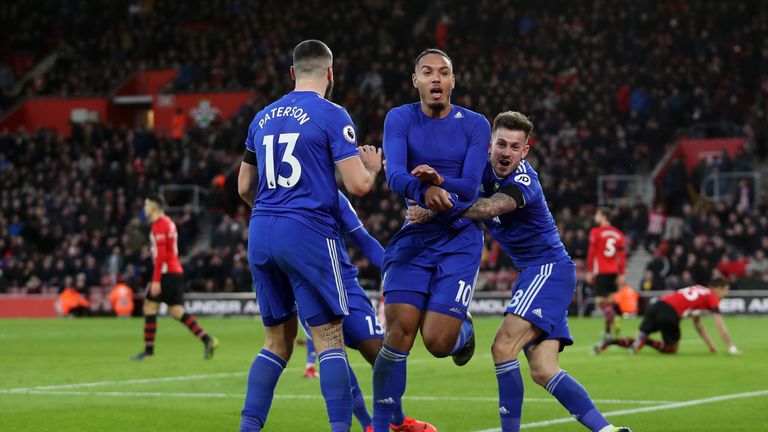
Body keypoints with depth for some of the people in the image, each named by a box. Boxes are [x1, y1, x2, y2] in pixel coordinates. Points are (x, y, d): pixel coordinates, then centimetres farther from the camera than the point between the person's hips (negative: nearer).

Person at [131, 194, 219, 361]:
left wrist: (156, 280, -21)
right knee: (177, 310, 6)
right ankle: (207, 340, -5)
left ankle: (149, 350, -1)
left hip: (167, 272, -9)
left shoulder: (159, 225, -11)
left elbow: (160, 255, -18)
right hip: (177, 271, 9)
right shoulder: (168, 222, 19)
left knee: (149, 306, -2)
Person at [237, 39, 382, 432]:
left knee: (277, 340, 14)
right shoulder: (332, 116, -4)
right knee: (329, 338, -2)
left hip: (260, 234, 6)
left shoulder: (263, 117, 15)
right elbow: (358, 185, -10)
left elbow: (245, 188, 21)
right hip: (308, 234, -6)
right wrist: (372, 167, 12)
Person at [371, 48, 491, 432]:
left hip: (459, 240, -1)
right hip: (413, 238, 1)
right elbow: (394, 176, -17)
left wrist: (439, 181, -34)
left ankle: (462, 329, 29)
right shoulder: (400, 120, -1)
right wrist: (425, 191, -39)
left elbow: (469, 188, -12)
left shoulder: (475, 125, -1)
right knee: (400, 333, -12)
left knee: (437, 342, -9)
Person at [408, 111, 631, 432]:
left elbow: (490, 208, -37)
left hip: (549, 269, -9)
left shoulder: (523, 180, -20)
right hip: (532, 273, 9)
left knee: (503, 347, -21)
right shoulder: (485, 171, 6)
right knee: (543, 371, -1)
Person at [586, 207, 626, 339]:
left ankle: (611, 316, -33)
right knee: (610, 300, 10)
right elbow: (622, 255, 9)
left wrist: (589, 271, -2)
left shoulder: (596, 232, -4)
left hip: (601, 272, -5)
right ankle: (608, 330, 9)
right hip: (614, 272, 5)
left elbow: (591, 253, -7)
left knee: (600, 299, -6)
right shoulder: (618, 234, 10)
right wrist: (621, 274, 13)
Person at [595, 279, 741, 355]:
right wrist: (732, 348, 11)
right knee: (671, 348, 12)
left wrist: (711, 345, 38)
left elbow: (697, 324, 37)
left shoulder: (699, 291, 30)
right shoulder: (712, 297, 8)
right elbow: (720, 327, 5)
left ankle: (608, 342, -9)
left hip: (657, 305, 7)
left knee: (638, 341, 12)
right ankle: (645, 341, -11)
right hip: (670, 313, -7)